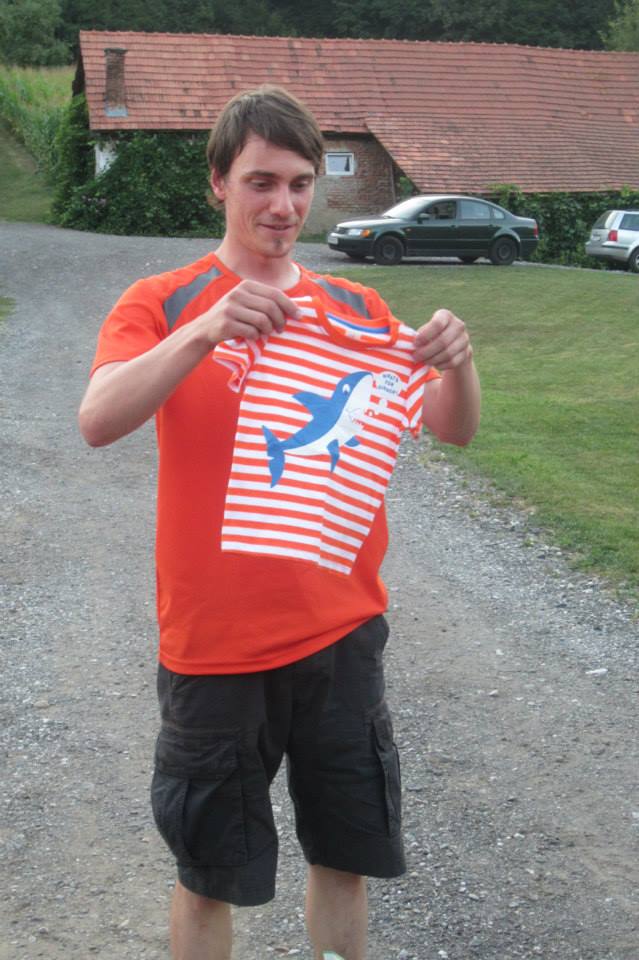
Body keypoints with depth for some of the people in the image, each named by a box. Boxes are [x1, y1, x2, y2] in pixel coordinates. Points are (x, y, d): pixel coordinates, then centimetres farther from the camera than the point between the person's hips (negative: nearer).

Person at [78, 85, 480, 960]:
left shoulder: (357, 310, 6)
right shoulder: (162, 303, -4)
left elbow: (454, 430, 3)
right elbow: (98, 422, -20)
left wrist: (457, 361, -18)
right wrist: (207, 330, -33)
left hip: (342, 631, 3)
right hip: (216, 642, -3)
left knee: (345, 854, 16)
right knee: (211, 875, 11)